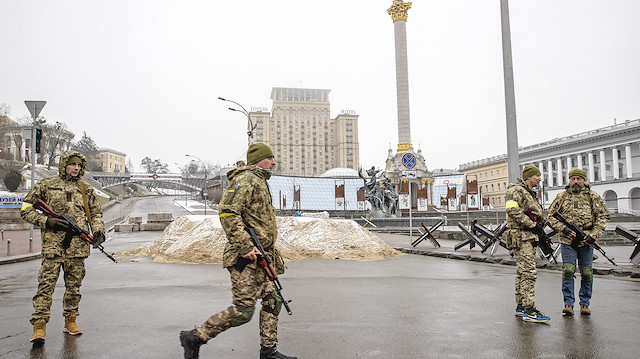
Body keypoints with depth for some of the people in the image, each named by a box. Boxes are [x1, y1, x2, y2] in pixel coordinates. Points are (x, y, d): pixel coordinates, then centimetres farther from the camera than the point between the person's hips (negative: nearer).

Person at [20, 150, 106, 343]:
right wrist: (47, 221, -8)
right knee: (46, 283, -7)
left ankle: (70, 321, 20)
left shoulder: (86, 188, 12)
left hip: (78, 245, 3)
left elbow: (96, 213, 19)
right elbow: (26, 209, 7)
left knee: (74, 285, 9)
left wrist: (98, 231, 2)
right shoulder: (46, 185, 4)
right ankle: (39, 325, -4)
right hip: (53, 243, -3)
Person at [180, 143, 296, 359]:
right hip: (246, 258, -11)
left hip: (261, 256, 11)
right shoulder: (245, 180, -12)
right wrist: (245, 246, -27)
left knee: (273, 300, 11)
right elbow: (227, 213, -23)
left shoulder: (260, 182, 21)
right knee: (243, 311, -7)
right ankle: (194, 338, 5)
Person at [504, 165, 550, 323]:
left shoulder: (530, 194, 23)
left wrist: (539, 229, 14)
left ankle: (520, 307, 18)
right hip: (521, 236, -10)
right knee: (528, 272, -13)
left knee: (522, 272, 12)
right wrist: (531, 224, -20)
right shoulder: (517, 190, -8)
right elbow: (512, 210, -22)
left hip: (529, 237, 10)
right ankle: (529, 311, -13)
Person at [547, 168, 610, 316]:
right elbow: (551, 216, 8)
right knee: (568, 270, -7)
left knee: (586, 273, 5)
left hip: (586, 240, 1)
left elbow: (604, 216, 6)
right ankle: (568, 303, 1)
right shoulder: (561, 197, 7)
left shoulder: (593, 197, 6)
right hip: (567, 240, 0)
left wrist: (594, 234, -7)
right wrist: (564, 229, -6)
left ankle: (585, 303, 19)